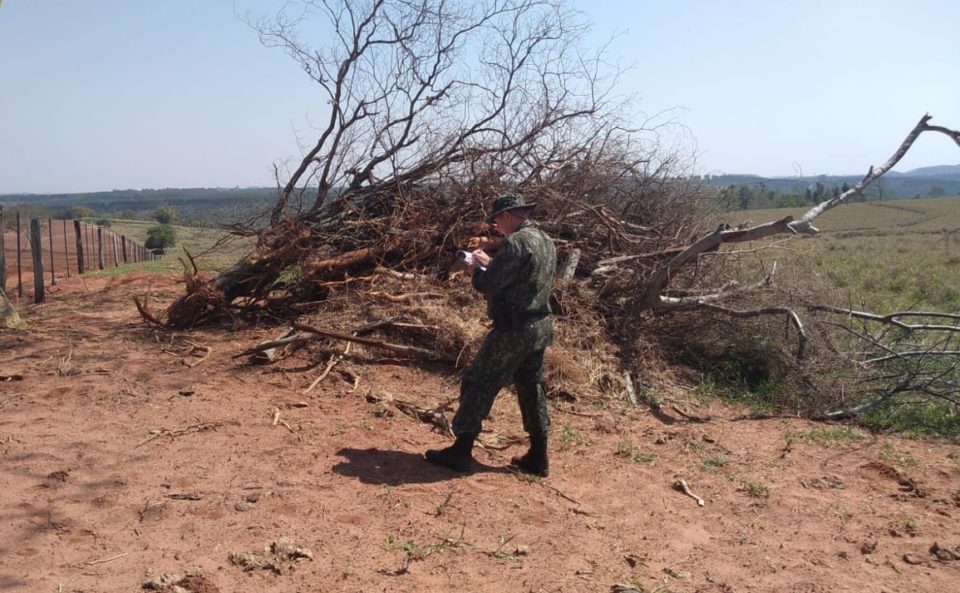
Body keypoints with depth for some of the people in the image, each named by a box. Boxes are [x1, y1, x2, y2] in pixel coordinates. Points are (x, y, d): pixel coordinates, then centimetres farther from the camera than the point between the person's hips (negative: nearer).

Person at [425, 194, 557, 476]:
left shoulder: (515, 242, -18)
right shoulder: (546, 241, 12)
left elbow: (489, 285, -17)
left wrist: (477, 269, 3)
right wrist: (491, 264, 15)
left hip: (514, 330, -9)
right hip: (540, 327, 9)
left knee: (477, 385, 2)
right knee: (532, 389, 15)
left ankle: (461, 451, 9)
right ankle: (538, 457, 21)